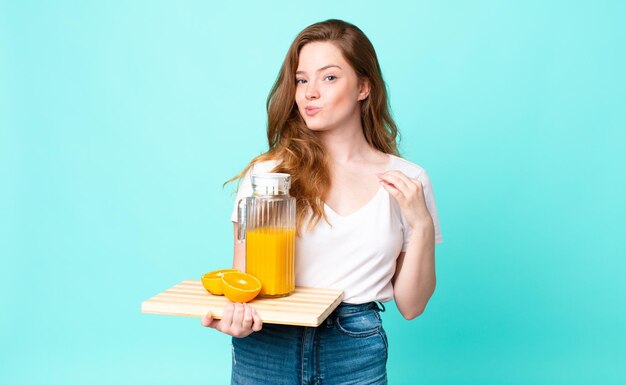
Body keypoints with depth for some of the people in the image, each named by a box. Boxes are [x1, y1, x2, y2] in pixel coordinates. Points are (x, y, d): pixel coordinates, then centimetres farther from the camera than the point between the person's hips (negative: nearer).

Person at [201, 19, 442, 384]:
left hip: (357, 355, 1)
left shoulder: (407, 180, -1)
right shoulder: (268, 172, -5)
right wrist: (236, 316, -22)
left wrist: (422, 225, -12)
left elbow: (410, 307, 1)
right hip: (266, 351, 0)